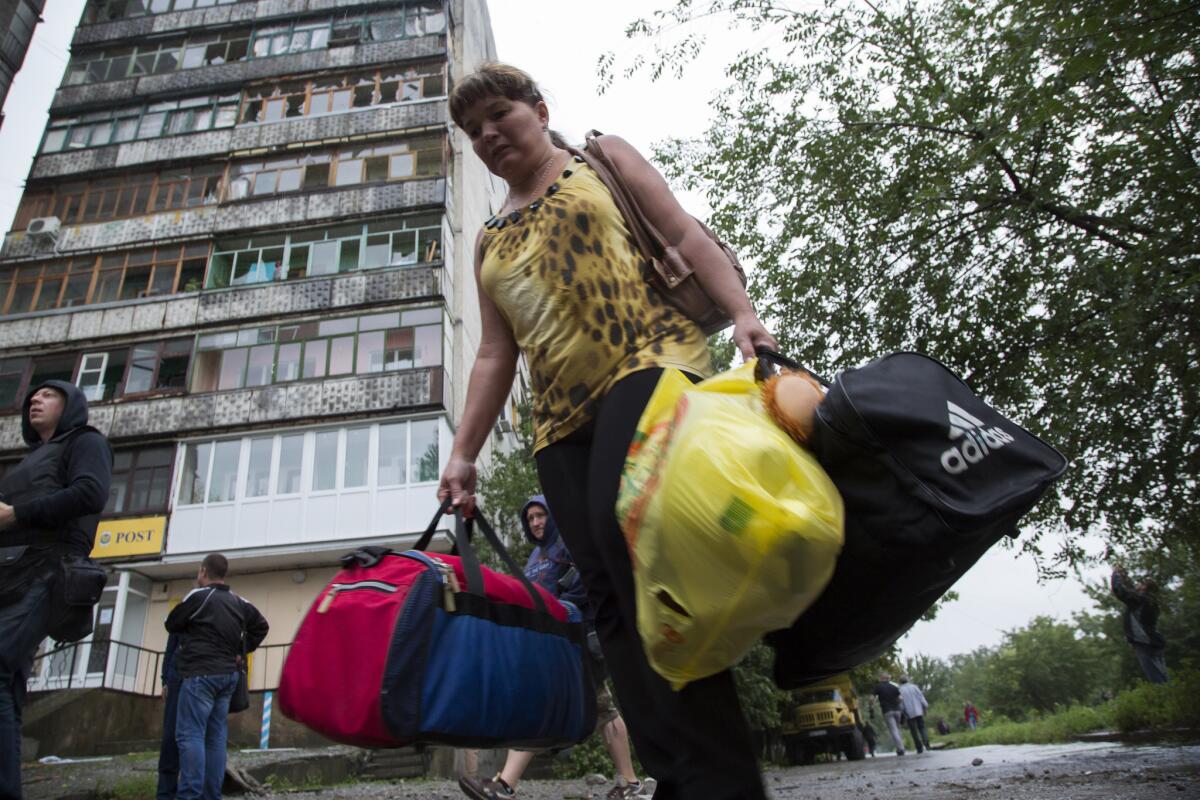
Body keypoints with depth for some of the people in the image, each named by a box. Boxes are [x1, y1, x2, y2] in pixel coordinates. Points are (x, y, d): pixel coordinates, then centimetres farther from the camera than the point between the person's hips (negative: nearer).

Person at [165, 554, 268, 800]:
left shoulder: (198, 596, -6)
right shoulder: (239, 602, 13)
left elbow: (171, 624, 4)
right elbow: (261, 625, 20)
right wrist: (241, 651, 19)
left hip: (201, 673, -7)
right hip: (228, 674, 7)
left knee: (190, 734, -8)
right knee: (216, 736, 7)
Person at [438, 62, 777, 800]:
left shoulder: (602, 158, 18)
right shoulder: (491, 240, 28)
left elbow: (684, 233, 6)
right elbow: (496, 355, 22)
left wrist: (742, 311, -12)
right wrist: (464, 454, 13)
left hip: (646, 363, -5)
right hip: (562, 421, 6)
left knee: (623, 520, -28)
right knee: (611, 592, -6)